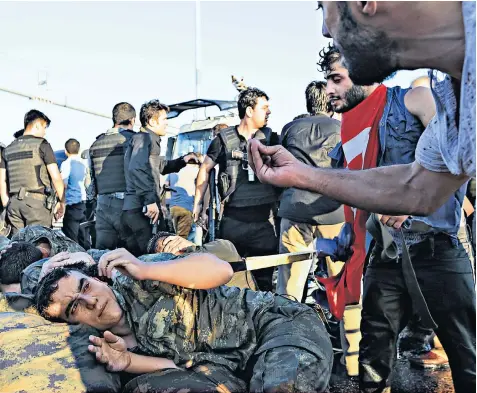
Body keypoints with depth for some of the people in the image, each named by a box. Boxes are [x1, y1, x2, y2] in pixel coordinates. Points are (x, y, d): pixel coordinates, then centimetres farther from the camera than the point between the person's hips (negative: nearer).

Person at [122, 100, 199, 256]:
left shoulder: (149, 139, 24)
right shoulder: (144, 138, -8)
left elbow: (160, 166, 41)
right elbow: (137, 168, -27)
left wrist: (183, 160, 29)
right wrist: (151, 199, -28)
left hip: (133, 209, 10)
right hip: (139, 209, -10)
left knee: (134, 256, 12)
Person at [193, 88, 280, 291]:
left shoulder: (271, 138, 6)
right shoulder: (224, 139, 2)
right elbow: (205, 169, 12)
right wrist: (197, 203, 9)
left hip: (264, 219, 1)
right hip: (233, 219, -1)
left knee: (264, 277, 4)